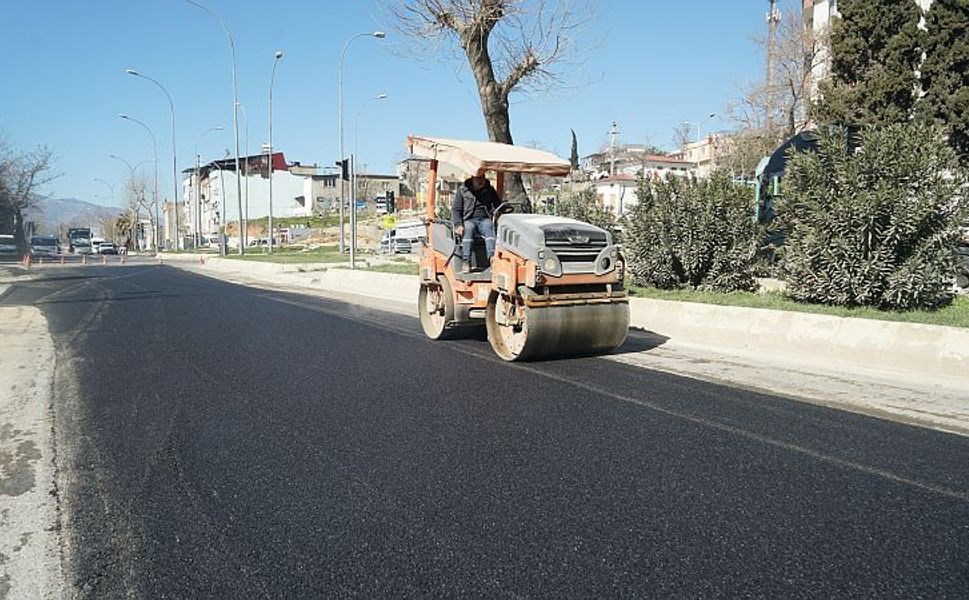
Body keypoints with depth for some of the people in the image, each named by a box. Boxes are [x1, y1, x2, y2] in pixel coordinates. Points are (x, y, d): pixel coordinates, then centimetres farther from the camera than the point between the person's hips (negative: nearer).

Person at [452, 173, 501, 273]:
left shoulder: (489, 190, 13)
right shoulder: (462, 190, 5)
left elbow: (498, 206, 22)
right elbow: (455, 209, 1)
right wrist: (458, 225, -15)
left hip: (484, 219, 2)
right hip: (468, 220, -2)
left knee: (489, 226, -34)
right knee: (468, 228, -36)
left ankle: (492, 258, -47)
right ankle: (466, 262, -43)